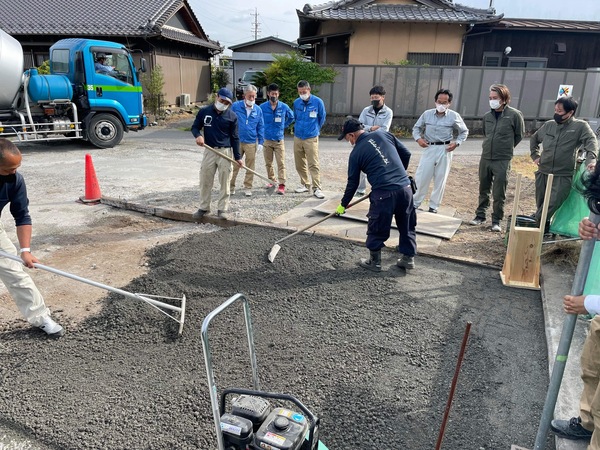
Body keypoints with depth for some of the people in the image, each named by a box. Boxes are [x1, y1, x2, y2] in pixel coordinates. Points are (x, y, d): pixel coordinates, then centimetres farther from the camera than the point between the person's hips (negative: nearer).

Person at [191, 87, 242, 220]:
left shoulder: (232, 116, -2)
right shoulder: (204, 111, 1)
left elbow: (234, 138, 1)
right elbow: (195, 127, 9)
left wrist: (237, 157, -3)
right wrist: (198, 135, -15)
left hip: (225, 151, -1)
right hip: (209, 151, 2)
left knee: (225, 181, 0)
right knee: (205, 180, 6)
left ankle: (222, 209, 9)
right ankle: (203, 208, 19)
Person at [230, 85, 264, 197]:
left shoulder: (258, 110, 5)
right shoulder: (236, 106, -2)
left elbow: (261, 127, 10)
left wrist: (260, 142, 5)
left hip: (251, 143, 2)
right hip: (236, 141, -2)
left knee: (250, 167, 6)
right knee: (234, 166, 3)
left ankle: (248, 188, 17)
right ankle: (230, 187, 15)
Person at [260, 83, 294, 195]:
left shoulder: (284, 107, -1)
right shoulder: (262, 107, -3)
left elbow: (291, 117, 17)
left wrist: (284, 126, 11)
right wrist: (262, 129, 10)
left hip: (279, 140, -1)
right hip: (266, 140, 1)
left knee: (281, 163, -8)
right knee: (268, 163, 11)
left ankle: (282, 185, -8)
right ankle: (272, 180, 29)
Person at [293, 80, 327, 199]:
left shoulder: (318, 102, -6)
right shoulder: (296, 102, 4)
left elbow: (322, 118, 8)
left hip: (311, 138, -4)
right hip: (298, 137, 4)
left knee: (313, 164, -9)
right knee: (300, 164, 10)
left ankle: (316, 188, -6)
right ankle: (305, 184, 23)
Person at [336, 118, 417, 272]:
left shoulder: (356, 152, 2)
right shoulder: (384, 134, 11)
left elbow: (353, 183, 8)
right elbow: (406, 154, 14)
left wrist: (343, 204, 21)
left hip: (383, 193, -5)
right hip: (405, 188, 5)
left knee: (377, 230, 12)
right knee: (407, 226, 19)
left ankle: (374, 262, 24)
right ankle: (408, 258, 29)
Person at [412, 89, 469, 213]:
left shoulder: (454, 116, -2)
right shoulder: (427, 114, 2)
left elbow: (464, 132, 10)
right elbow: (416, 128, 13)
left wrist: (457, 142, -6)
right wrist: (418, 138, -6)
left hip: (445, 150, -1)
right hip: (429, 148, 1)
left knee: (440, 180, 5)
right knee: (421, 177, 1)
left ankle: (434, 205, 16)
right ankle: (415, 202, 15)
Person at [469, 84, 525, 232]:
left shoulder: (514, 115, -6)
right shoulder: (487, 116, 6)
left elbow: (519, 135, 6)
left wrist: (506, 148, 11)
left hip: (502, 160, -4)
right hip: (485, 158, 4)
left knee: (499, 194, 0)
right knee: (483, 190, 14)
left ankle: (496, 221, 11)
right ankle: (480, 215, 26)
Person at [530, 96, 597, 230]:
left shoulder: (580, 126, -3)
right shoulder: (548, 125, 9)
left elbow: (591, 142, -14)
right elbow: (534, 139, 26)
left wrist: (591, 160, -32)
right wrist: (535, 156, 16)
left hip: (563, 176, -4)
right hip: (543, 173, 4)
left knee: (553, 204, -11)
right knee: (540, 203, 10)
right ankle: (543, 226, 25)